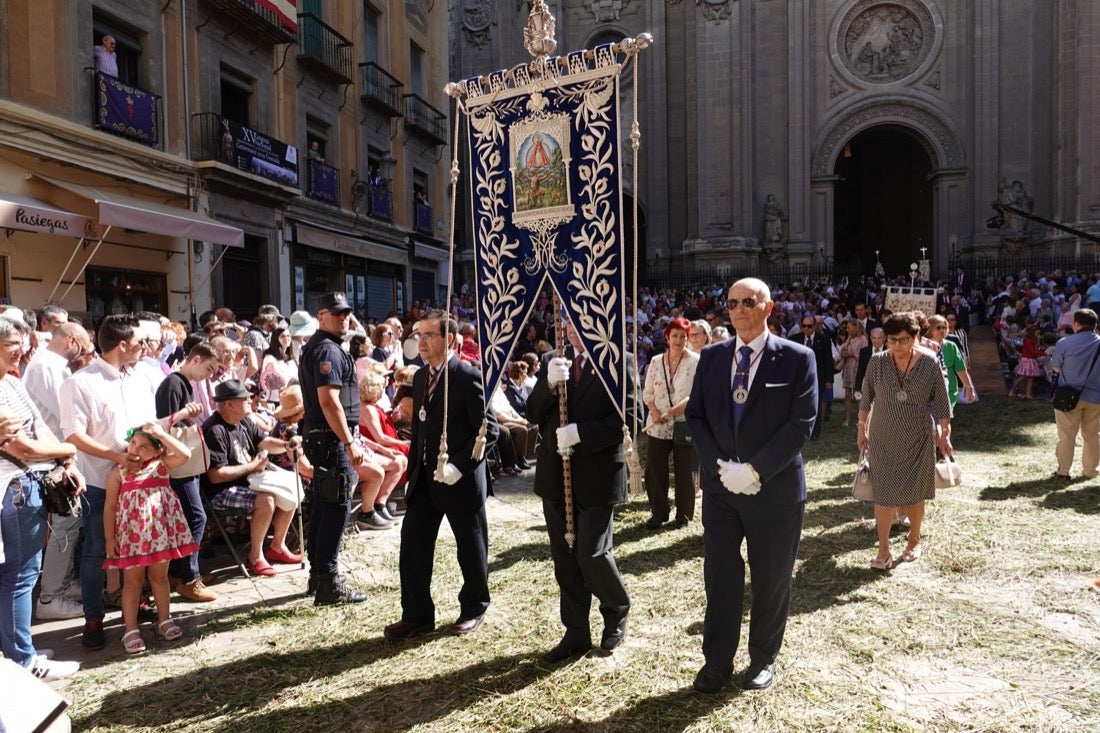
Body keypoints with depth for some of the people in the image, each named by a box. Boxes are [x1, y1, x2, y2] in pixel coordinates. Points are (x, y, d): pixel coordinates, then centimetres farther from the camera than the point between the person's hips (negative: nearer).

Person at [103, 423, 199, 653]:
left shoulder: (161, 465, -2)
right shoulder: (118, 473, -4)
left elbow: (185, 454, -20)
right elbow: (110, 507, -1)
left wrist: (161, 434, -19)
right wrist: (110, 538, -3)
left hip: (159, 529, 1)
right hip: (132, 533, -1)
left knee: (159, 576, 14)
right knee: (133, 580, 6)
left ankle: (164, 620, 27)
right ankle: (130, 629, 16)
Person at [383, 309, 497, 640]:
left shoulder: (467, 376, -14)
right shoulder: (420, 377, 10)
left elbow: (488, 429, -17)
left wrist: (458, 466, -23)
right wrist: (412, 472, 13)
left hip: (461, 479, -7)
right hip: (424, 478, 7)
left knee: (471, 548, 10)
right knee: (413, 547, 7)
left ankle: (474, 609, 30)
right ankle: (417, 615, 21)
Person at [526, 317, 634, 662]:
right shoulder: (552, 361, 8)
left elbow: (627, 417, -13)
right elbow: (533, 414, 3)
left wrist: (580, 433, -20)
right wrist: (549, 384, -15)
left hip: (596, 473, -5)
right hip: (556, 472, 5)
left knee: (592, 554, -3)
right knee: (564, 558, 11)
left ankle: (617, 612, 28)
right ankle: (576, 634, 26)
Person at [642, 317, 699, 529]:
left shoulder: (696, 362, -5)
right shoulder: (656, 362, 7)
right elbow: (647, 393, 12)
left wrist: (676, 409, -19)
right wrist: (654, 411, -6)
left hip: (686, 426, -3)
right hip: (659, 427, 3)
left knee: (685, 472, 6)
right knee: (654, 470, 4)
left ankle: (684, 515, 23)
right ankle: (658, 512, 23)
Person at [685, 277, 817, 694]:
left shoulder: (797, 358, -5)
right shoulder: (711, 357, 6)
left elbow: (801, 422, -11)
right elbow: (695, 415, 5)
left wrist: (755, 470, -18)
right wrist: (719, 465, -9)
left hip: (775, 488, -2)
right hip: (720, 485, 3)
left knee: (771, 579, 11)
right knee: (720, 576, 7)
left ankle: (763, 658, 31)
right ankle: (717, 661, 24)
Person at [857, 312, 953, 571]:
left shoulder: (929, 362, -9)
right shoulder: (877, 362, -7)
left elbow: (941, 401, 0)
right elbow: (866, 398, 4)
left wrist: (944, 433, 1)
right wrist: (862, 428, 8)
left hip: (918, 439, 0)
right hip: (883, 438, 0)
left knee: (915, 491, 12)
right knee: (883, 492, -1)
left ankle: (914, 540, 32)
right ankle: (883, 550, 5)